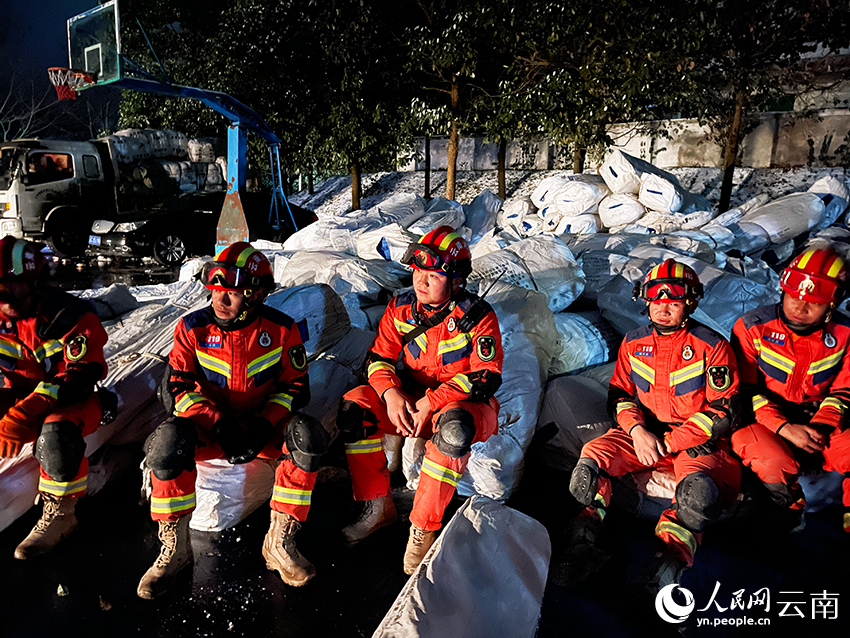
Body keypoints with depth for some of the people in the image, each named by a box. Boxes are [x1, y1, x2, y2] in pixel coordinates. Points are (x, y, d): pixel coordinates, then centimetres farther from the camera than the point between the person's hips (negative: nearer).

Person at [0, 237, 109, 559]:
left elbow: (81, 376, -24)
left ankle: (59, 515, -12)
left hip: (72, 400, -6)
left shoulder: (72, 316, -17)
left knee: (56, 436, -36)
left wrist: (27, 411, -34)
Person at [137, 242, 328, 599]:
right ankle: (174, 547, -12)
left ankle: (279, 543, -16)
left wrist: (262, 426, -21)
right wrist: (219, 425, -23)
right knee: (168, 441, -31)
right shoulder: (193, 328, -6)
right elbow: (179, 387, -7)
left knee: (308, 436, -29)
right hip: (209, 427, 1)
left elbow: (295, 387, -4)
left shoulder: (281, 329, -8)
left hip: (264, 426, 0)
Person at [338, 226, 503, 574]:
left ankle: (423, 528, -23)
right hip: (409, 402, 5)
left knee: (453, 425, -40)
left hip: (469, 405, -4)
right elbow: (379, 357, 2)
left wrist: (432, 402, -27)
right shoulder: (401, 308, -1)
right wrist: (390, 392, -19)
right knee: (355, 404, -17)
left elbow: (487, 377, -19)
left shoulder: (477, 317, -15)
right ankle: (377, 506, -6)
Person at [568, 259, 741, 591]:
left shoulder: (712, 346, -5)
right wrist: (637, 430, -11)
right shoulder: (633, 343, 6)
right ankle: (584, 530, -22)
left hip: (695, 439, -3)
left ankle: (673, 552, -30)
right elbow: (619, 393, 11)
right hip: (642, 433, 3)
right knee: (592, 454, -24)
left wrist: (669, 443, -14)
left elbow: (723, 410, -7)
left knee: (699, 489, -36)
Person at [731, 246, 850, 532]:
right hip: (765, 420, -3)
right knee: (772, 464, -32)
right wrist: (784, 428, -20)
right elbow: (745, 391, -9)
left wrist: (821, 426, -13)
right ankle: (791, 508, 4)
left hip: (819, 425, 3)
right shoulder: (753, 327, -11)